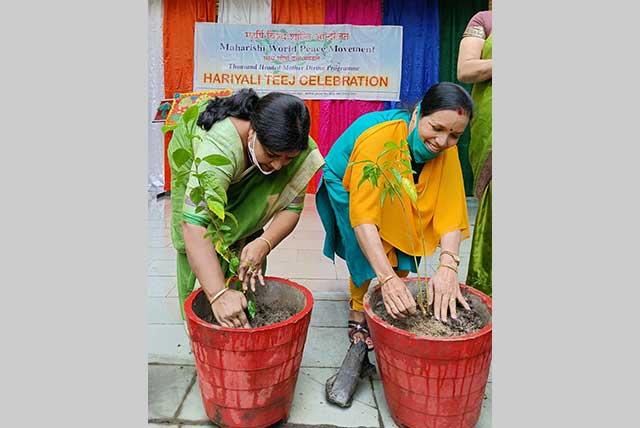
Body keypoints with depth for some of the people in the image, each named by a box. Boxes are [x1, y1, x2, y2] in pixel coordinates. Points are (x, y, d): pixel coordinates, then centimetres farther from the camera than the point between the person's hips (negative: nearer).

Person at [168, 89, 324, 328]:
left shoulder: (295, 149, -34)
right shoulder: (220, 146, -48)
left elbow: (291, 207, -30)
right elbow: (194, 224, -55)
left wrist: (264, 244, -49)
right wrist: (218, 295, -62)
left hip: (246, 176, 3)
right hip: (192, 157, -3)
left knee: (250, 233, -8)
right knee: (199, 246, -10)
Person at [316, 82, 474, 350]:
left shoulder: (446, 150, -22)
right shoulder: (379, 136, -39)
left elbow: (450, 208, -27)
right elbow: (363, 213, -45)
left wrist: (448, 266, -43)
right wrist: (387, 278, -52)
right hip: (347, 188, -4)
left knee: (403, 247, -11)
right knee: (367, 252, -21)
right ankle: (358, 315, -2)